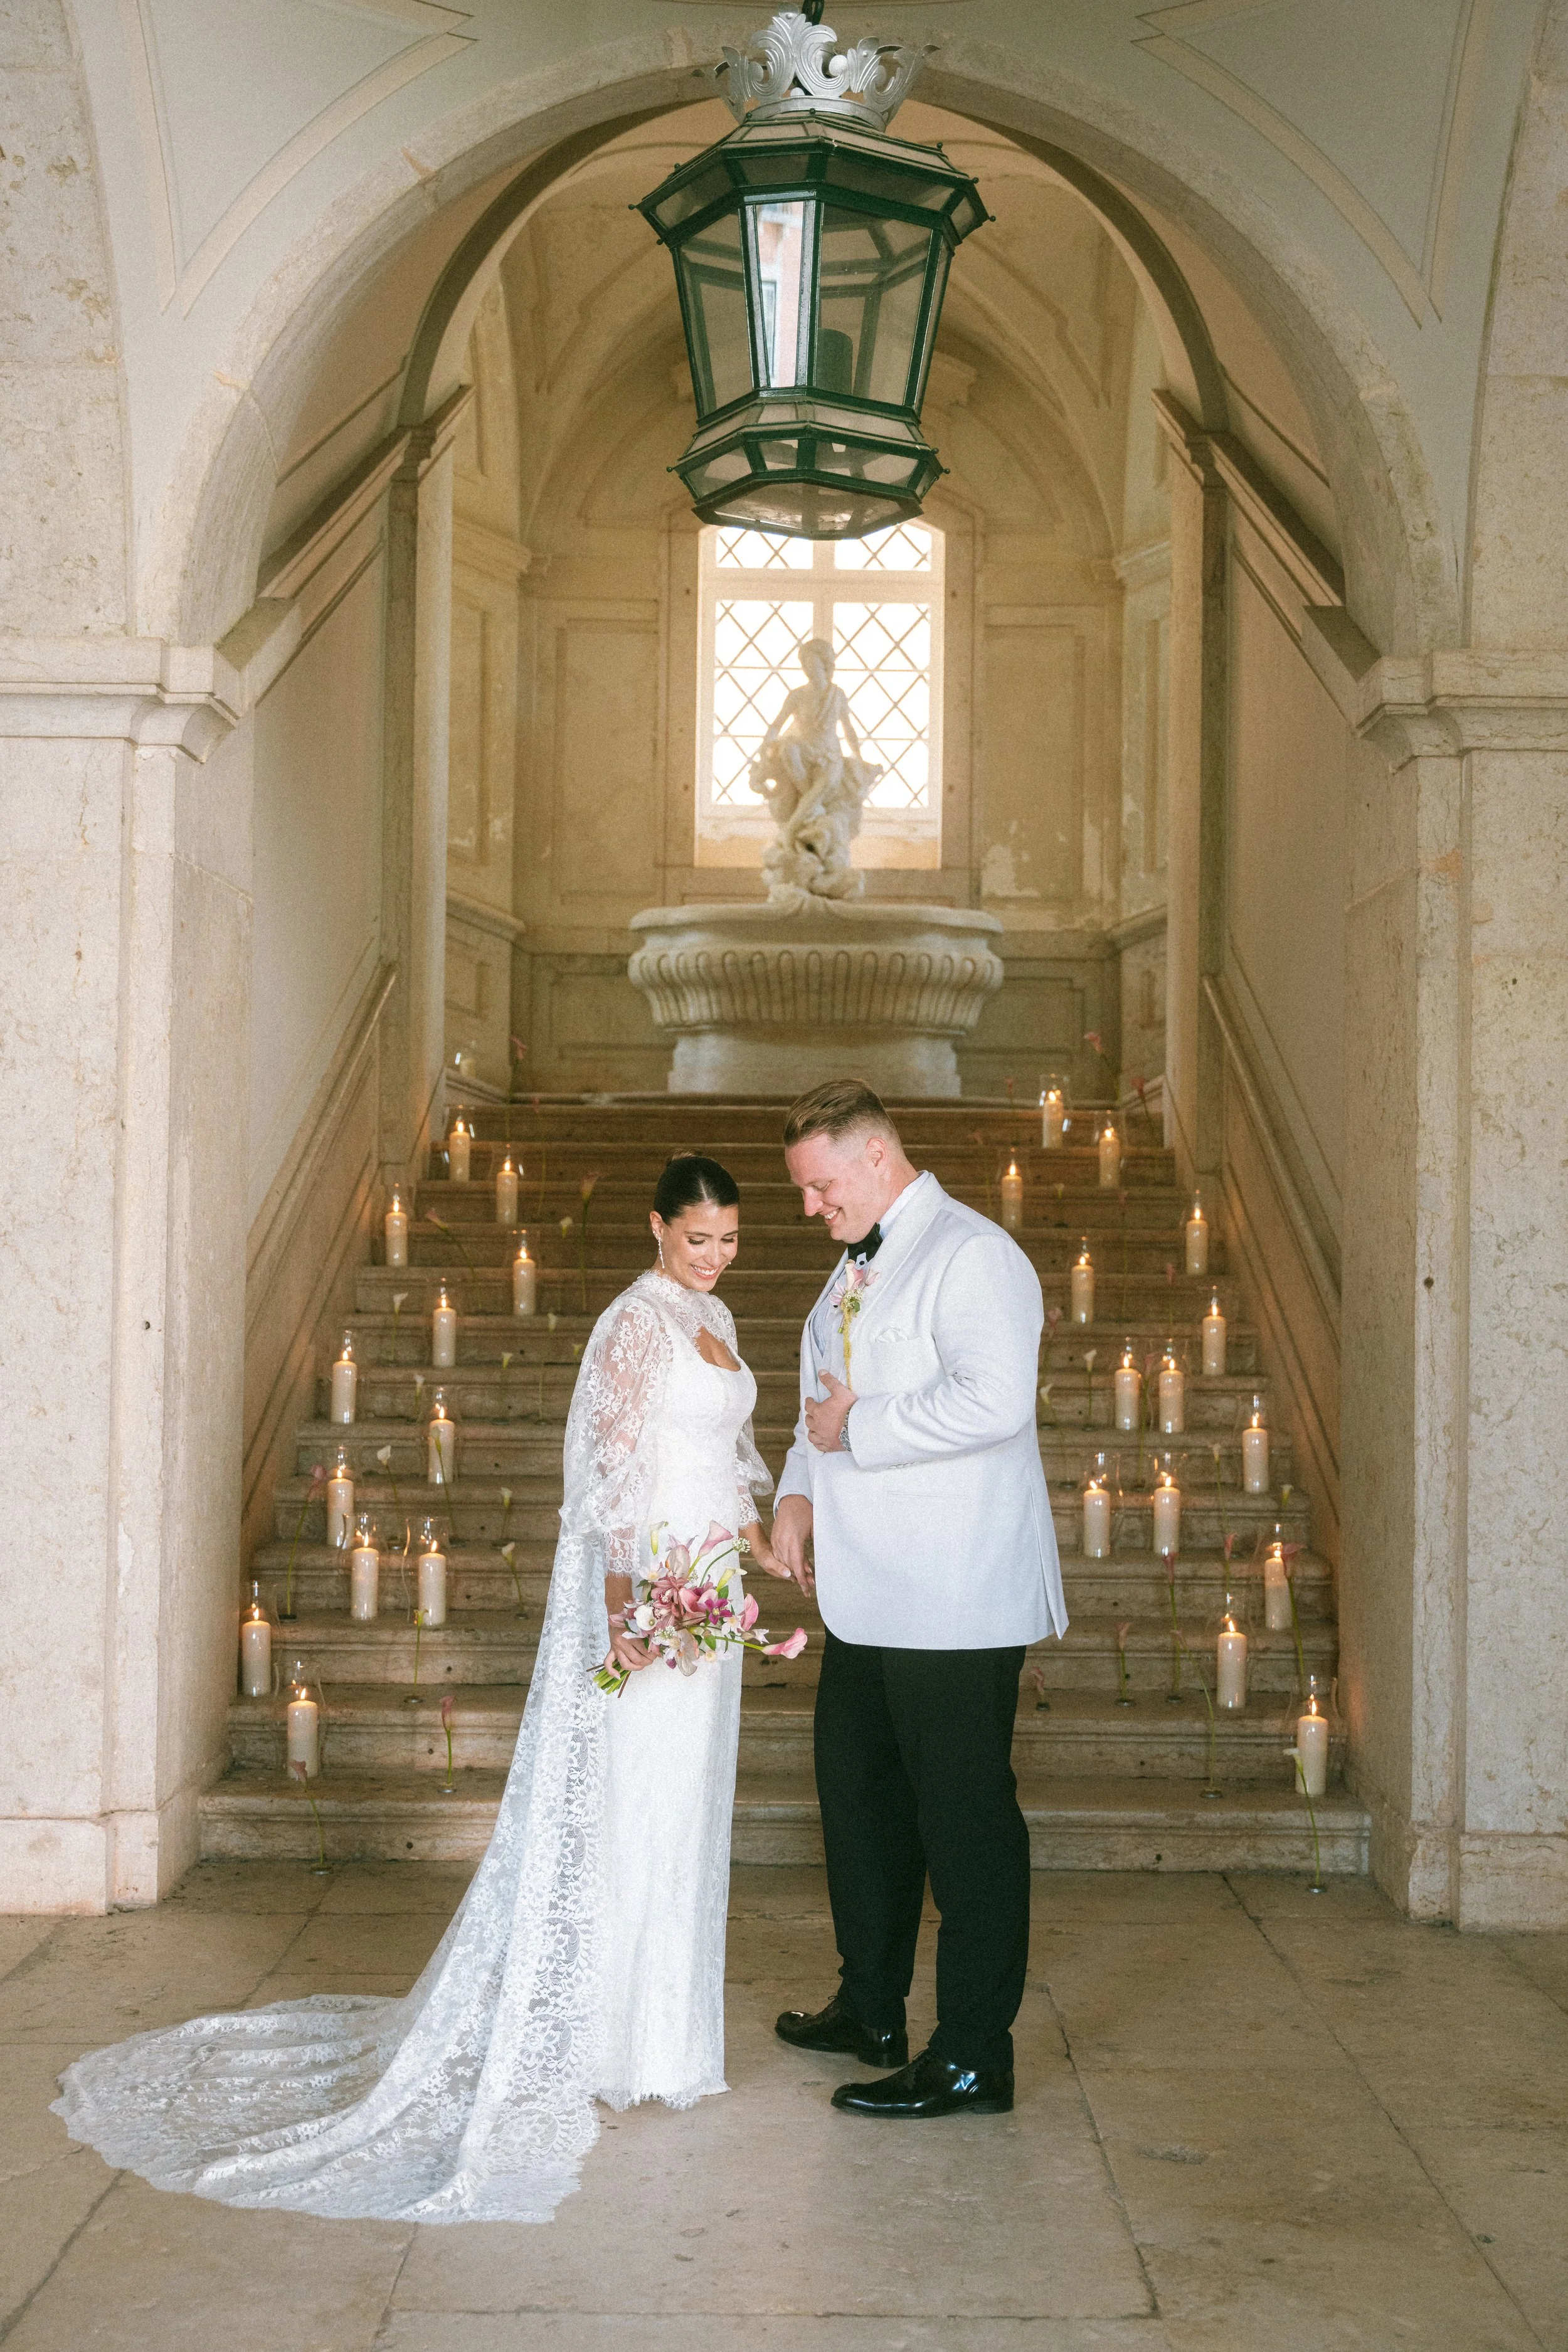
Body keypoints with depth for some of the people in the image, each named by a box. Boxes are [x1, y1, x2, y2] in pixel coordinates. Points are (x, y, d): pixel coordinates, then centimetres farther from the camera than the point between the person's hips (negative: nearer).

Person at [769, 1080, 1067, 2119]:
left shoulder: (972, 1255, -14)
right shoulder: (858, 1269, 16)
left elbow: (994, 1400, -28)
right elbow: (828, 1399, 27)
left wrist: (858, 1430, -18)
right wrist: (801, 1487, 9)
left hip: (957, 1603, -10)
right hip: (870, 1599, 10)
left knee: (965, 1821, -2)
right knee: (860, 1799, 20)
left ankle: (974, 2060, 8)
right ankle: (873, 2011, 36)